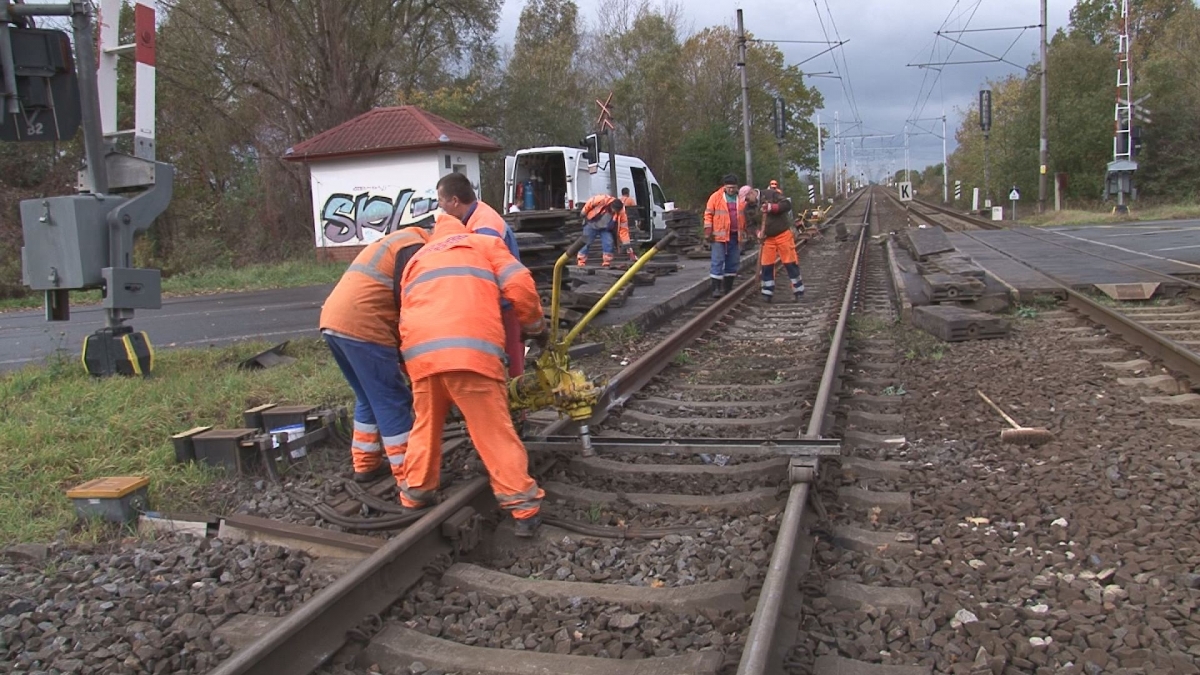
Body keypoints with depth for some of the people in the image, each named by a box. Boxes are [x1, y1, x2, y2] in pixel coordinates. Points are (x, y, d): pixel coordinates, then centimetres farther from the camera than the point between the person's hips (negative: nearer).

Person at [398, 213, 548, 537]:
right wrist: (536, 326, 20)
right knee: (495, 431, 1)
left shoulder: (416, 260, 34)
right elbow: (519, 286, 7)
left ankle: (414, 496, 33)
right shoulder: (485, 243, 23)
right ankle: (524, 508, 4)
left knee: (426, 426, 22)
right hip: (470, 349, -3)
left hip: (420, 351, 4)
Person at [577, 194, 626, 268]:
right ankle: (581, 263, 5)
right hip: (592, 225, -2)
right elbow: (589, 203, -16)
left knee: (608, 244, -13)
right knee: (586, 243, -2)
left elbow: (624, 227, -22)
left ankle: (606, 263, -3)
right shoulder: (601, 200, -34)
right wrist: (583, 214, -3)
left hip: (606, 229, 2)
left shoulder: (621, 212, -25)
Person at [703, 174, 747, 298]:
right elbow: (708, 215, -3)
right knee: (718, 261, -7)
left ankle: (728, 287, 19)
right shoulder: (716, 197, -3)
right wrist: (708, 232, -8)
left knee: (733, 262, 9)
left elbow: (744, 216, 17)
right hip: (719, 235, -5)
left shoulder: (741, 198, 8)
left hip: (735, 235, 5)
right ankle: (716, 288, -5)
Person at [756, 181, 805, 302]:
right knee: (766, 266, 3)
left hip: (783, 235, -5)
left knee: (791, 263, 0)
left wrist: (772, 207, -32)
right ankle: (767, 293, 12)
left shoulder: (770, 194, -12)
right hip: (768, 239, 5)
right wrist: (759, 232, -5)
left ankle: (799, 291, 9)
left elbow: (787, 205, -19)